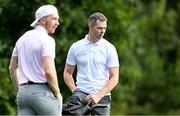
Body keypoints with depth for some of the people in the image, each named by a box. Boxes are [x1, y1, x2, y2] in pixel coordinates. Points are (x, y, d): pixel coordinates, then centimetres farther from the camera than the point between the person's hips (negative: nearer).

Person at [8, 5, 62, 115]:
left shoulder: (22, 39, 15)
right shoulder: (47, 40, -10)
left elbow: (12, 68, 19)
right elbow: (49, 71, -18)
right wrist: (57, 93, -6)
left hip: (23, 91, 7)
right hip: (43, 91, -7)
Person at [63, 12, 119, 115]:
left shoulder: (109, 48, 2)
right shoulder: (76, 47, 6)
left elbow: (114, 78, -1)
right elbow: (67, 73, 13)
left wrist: (98, 96, -11)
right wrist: (75, 92, -4)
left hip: (102, 96, 0)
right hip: (81, 93, 0)